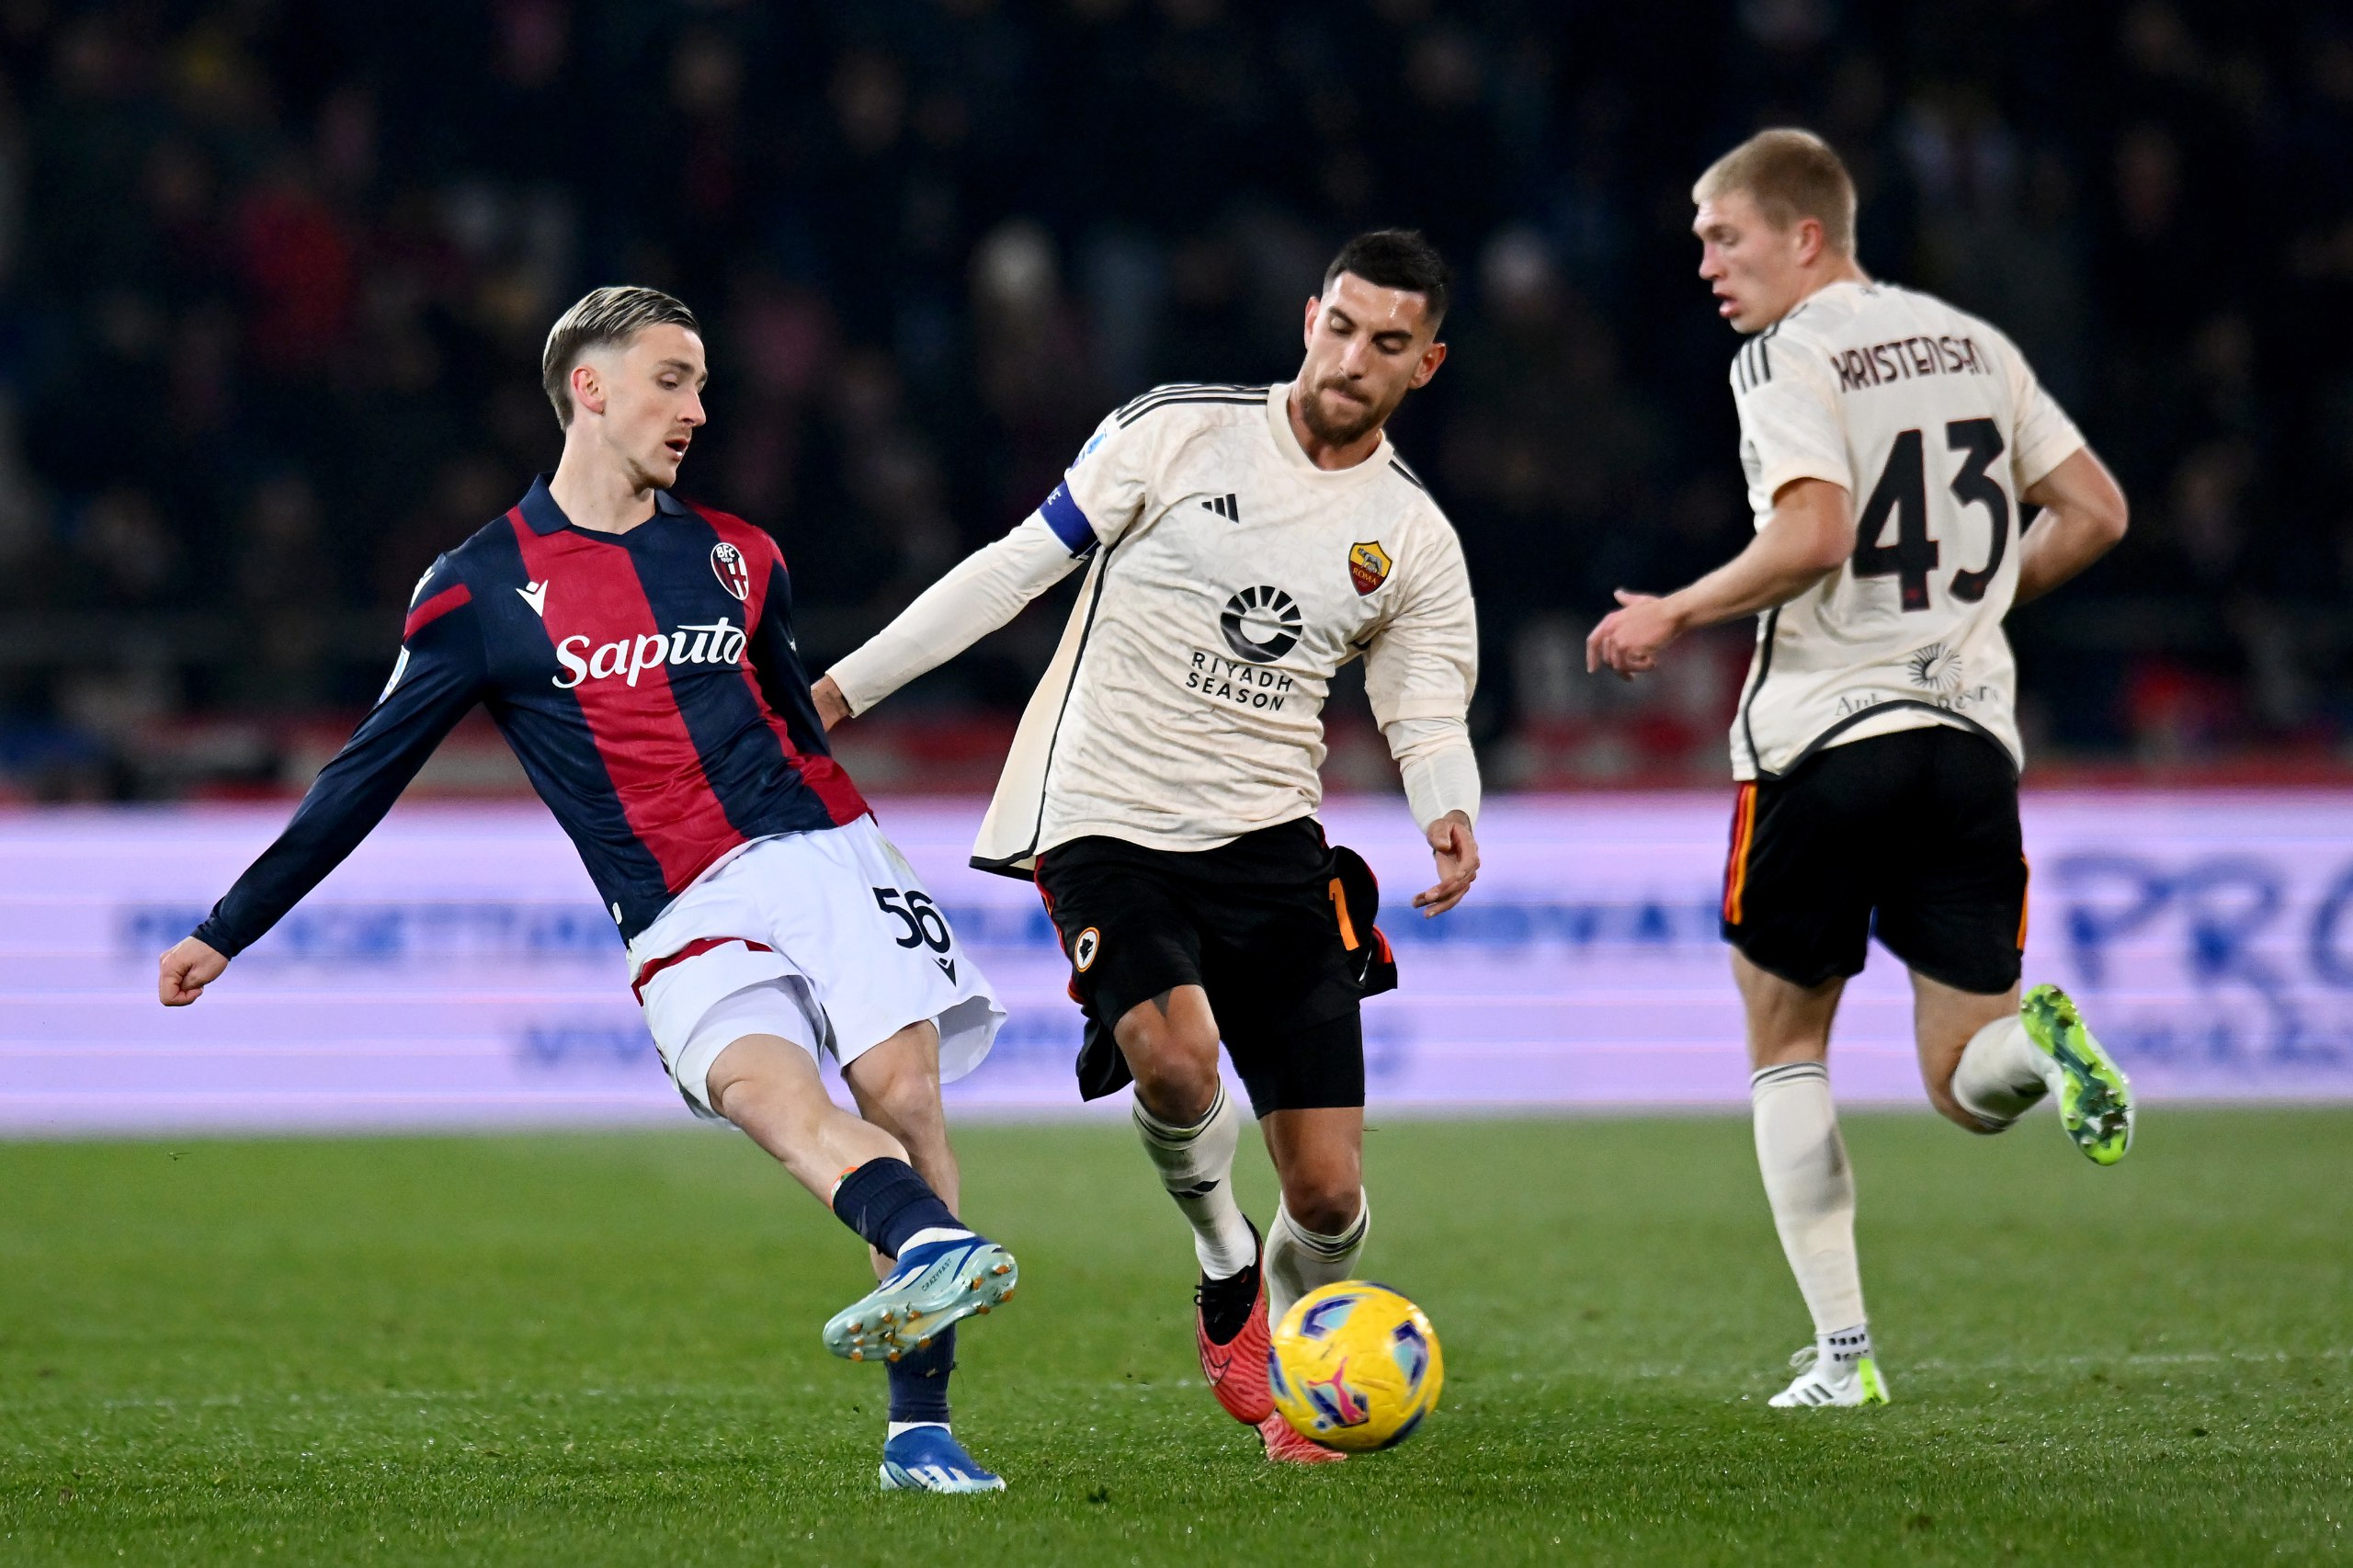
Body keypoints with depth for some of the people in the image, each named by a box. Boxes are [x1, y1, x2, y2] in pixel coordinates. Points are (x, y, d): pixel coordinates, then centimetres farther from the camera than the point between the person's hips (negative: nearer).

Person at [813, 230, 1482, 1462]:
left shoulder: (1414, 540, 8)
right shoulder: (1180, 434, -2)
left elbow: (1428, 720, 9)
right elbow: (1021, 563, 2)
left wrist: (1450, 817, -15)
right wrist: (848, 686, 0)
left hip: (1269, 846, 3)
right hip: (1108, 826, -3)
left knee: (1328, 1190, -4)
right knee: (1174, 1053, -32)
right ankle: (1224, 1266, 0)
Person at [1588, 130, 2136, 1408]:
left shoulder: (1785, 356, -6)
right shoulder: (1974, 344, 14)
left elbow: (1815, 535, -20)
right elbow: (2096, 513, 14)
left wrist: (1673, 614, -7)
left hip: (1822, 735, -5)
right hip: (1972, 731, 5)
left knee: (1786, 1046, 14)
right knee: (1966, 1087, 8)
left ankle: (1842, 1351, 6)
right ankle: (2039, 1042, -28)